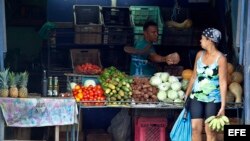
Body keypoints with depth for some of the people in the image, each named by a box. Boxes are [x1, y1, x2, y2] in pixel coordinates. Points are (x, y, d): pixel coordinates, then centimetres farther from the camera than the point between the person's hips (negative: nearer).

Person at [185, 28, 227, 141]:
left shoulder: (220, 58, -12)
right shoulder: (199, 54, 4)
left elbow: (223, 82, -13)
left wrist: (223, 106, -16)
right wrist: (187, 95, 14)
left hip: (213, 99, -5)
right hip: (196, 97, 5)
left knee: (210, 131, 2)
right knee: (195, 128, 2)